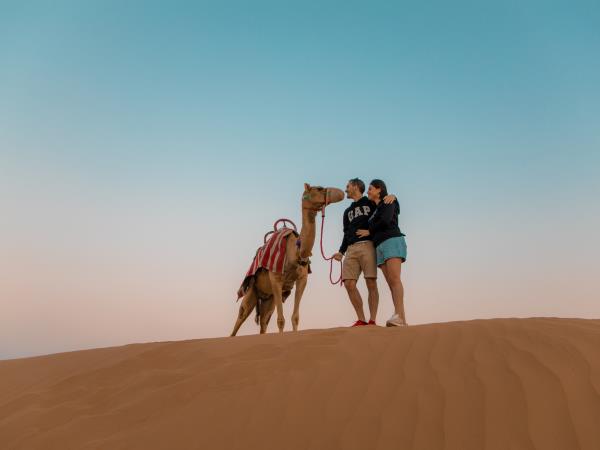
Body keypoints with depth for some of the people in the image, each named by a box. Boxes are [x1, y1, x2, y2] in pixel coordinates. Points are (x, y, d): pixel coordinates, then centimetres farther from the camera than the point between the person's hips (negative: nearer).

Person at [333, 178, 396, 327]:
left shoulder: (371, 203, 13)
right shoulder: (347, 212, 29)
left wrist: (392, 196, -9)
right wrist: (341, 251, 12)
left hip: (368, 246, -5)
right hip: (351, 249, 5)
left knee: (371, 283, -11)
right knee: (349, 284, -8)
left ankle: (372, 320, -7)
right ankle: (361, 320, -1)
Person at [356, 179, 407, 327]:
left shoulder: (388, 202, 7)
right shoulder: (376, 209, 29)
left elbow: (386, 221, -11)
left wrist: (369, 231, 1)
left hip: (392, 241, -7)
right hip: (380, 246, 7)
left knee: (394, 279, -22)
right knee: (391, 283, -7)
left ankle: (400, 316, -34)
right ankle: (399, 319, -17)